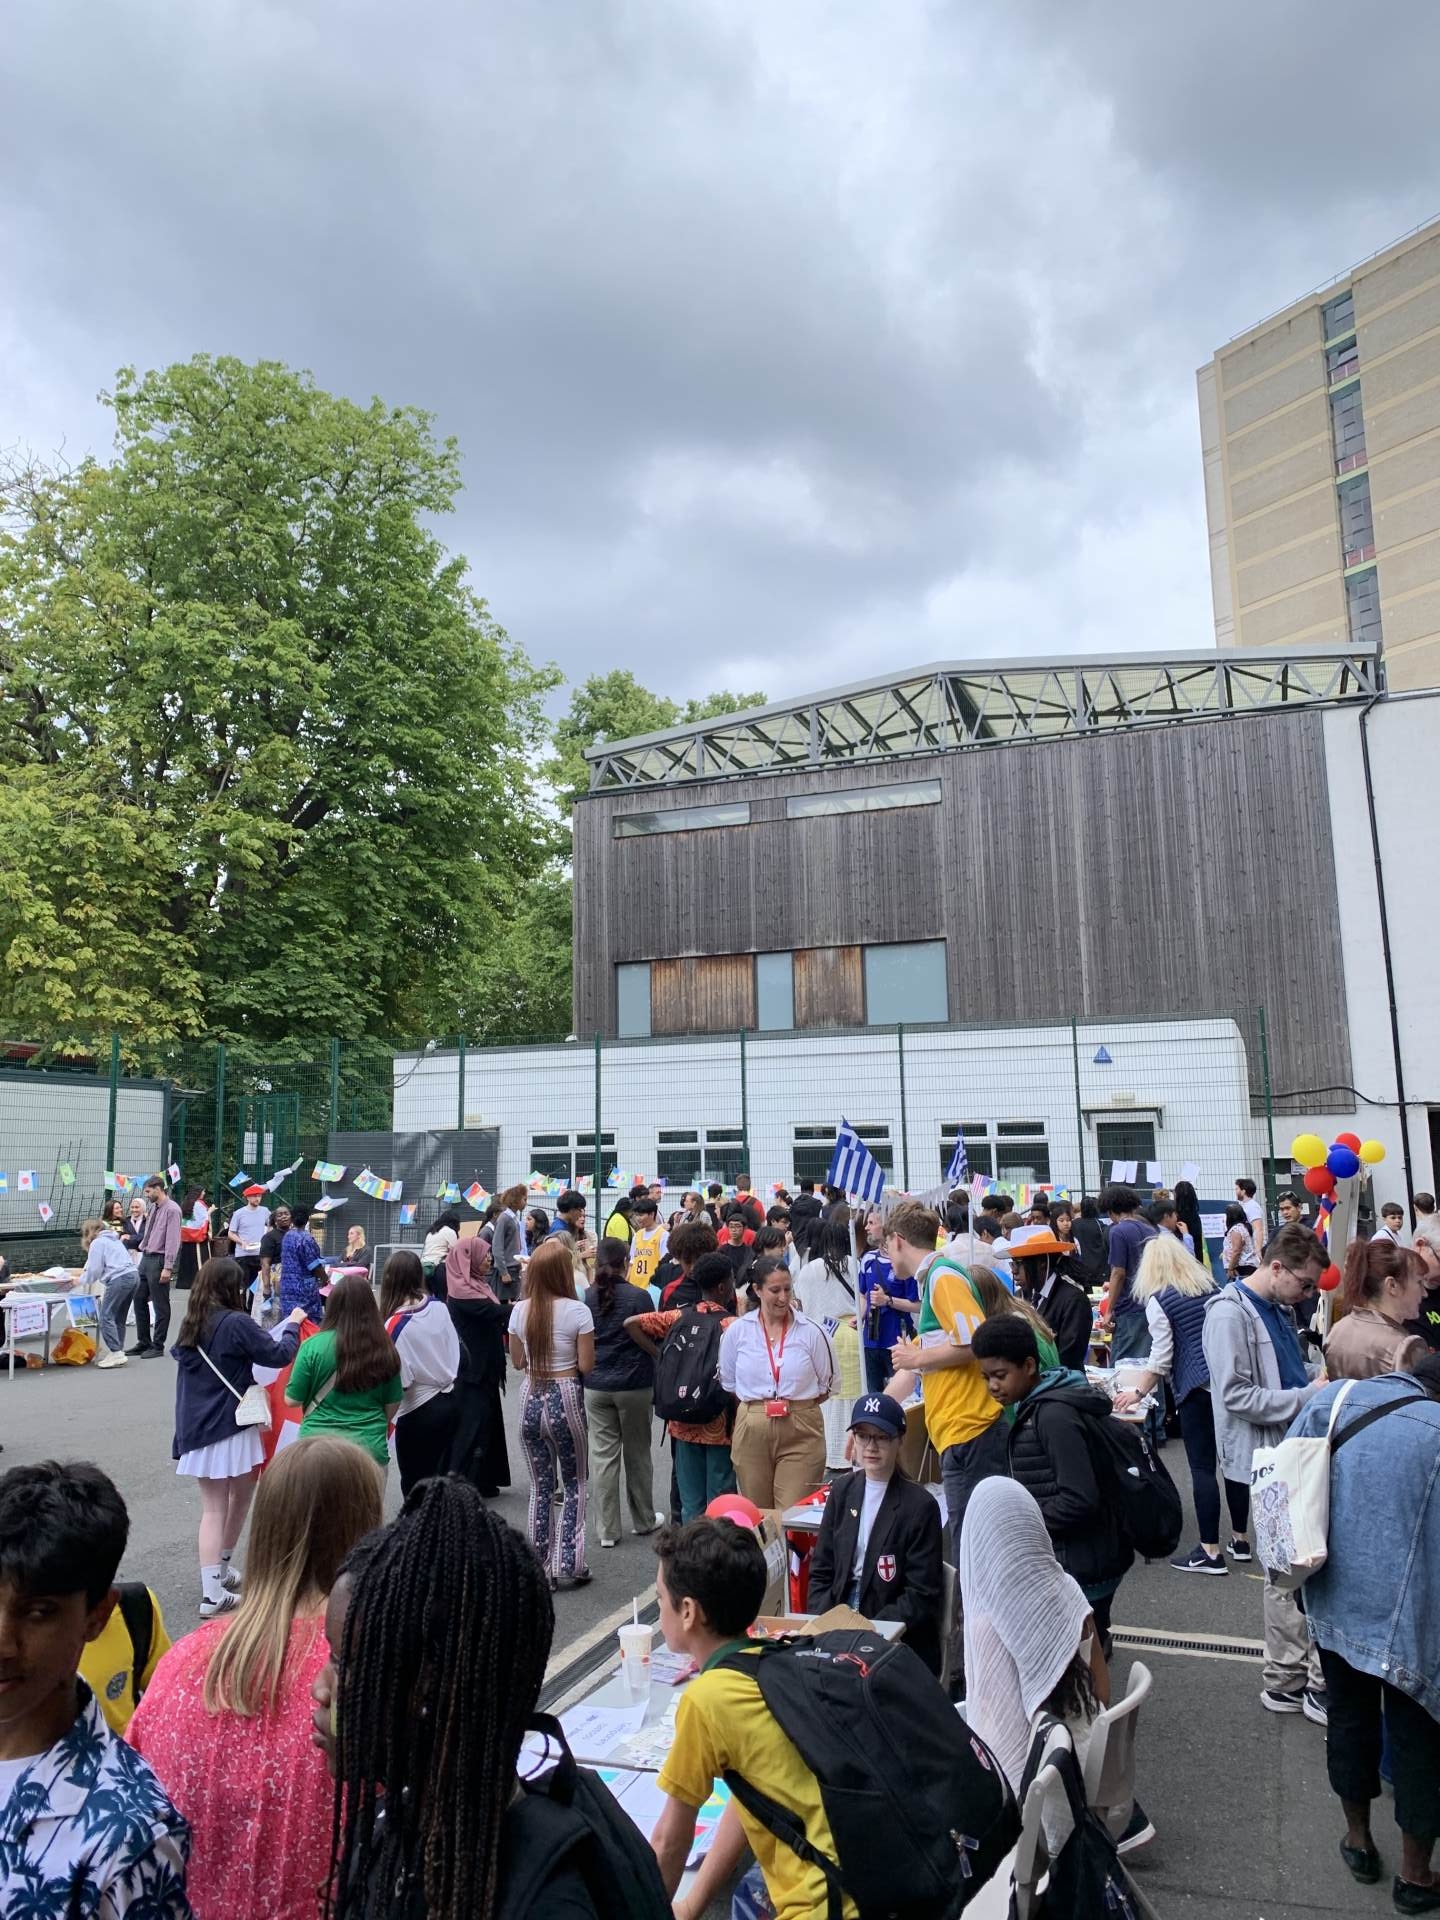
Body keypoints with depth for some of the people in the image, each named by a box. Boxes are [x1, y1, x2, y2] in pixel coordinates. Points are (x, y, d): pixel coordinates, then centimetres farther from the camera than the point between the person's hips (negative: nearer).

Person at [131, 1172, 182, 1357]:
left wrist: (167, 1268, -20)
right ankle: (143, 1342, 25)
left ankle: (157, 1346, 10)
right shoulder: (153, 1208, 13)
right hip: (145, 1258, 9)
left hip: (158, 1260, -9)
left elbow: (172, 1240, -17)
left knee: (160, 1305, 1)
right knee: (139, 1300, 13)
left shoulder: (171, 1210, -13)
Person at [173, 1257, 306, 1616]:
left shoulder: (191, 1325, 4)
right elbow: (278, 1354, -11)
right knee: (241, 1496, 17)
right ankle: (220, 1570, 26)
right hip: (231, 1427, -6)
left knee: (212, 1509, 8)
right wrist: (293, 1325, 6)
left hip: (196, 1427, 6)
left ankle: (212, 1590, 5)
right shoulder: (235, 1323, -16)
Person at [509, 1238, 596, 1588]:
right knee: (575, 1482, 14)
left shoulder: (520, 1310, -2)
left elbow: (517, 1362, 8)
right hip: (565, 1397, -4)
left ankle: (541, 1568, 19)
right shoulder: (577, 1311, -14)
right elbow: (586, 1365, -10)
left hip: (531, 1398, 4)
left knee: (541, 1486, 15)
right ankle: (568, 1560, 8)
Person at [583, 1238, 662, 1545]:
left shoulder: (585, 1298, -5)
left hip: (595, 1386, 2)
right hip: (634, 1385, -2)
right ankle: (643, 1521, 26)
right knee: (637, 1455, 13)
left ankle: (608, 1530, 11)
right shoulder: (639, 1296, -12)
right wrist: (655, 1382, 11)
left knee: (603, 1456, 7)